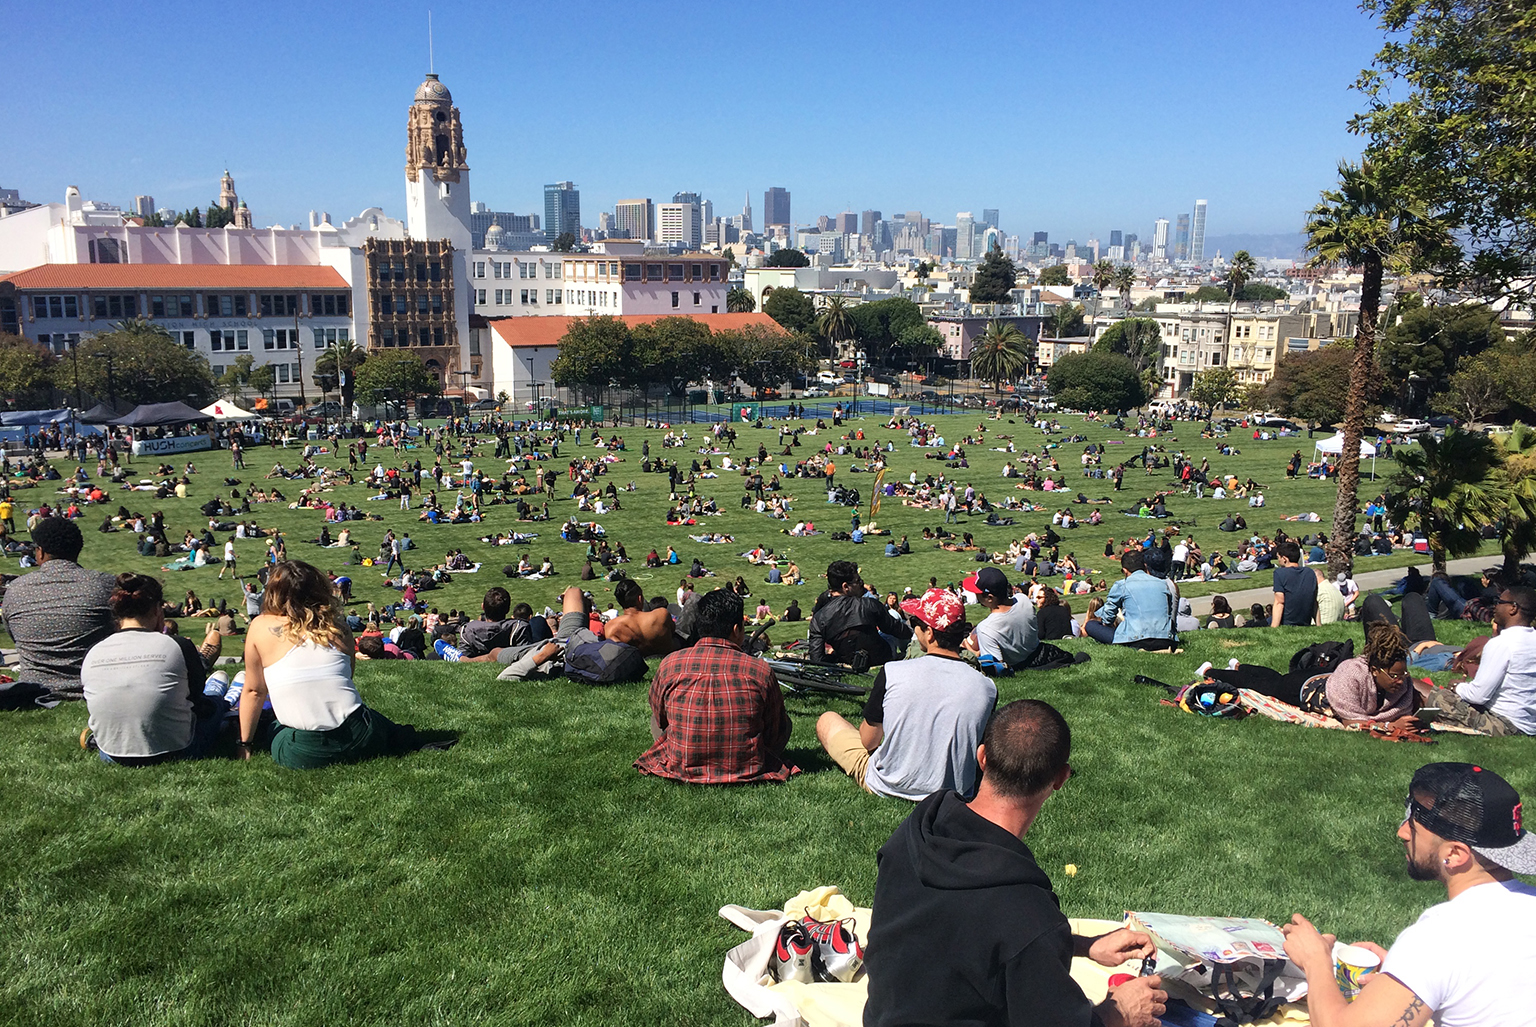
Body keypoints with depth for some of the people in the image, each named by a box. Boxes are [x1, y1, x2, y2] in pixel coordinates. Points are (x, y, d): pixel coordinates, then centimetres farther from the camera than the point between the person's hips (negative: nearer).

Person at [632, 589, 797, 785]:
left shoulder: (669, 665, -9)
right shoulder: (760, 671, -13)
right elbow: (776, 735, 1)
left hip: (681, 769, 2)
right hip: (747, 771, -1)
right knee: (785, 721, 25)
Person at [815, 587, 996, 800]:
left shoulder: (891, 673, -20)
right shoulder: (987, 687, -15)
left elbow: (868, 741, -7)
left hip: (888, 787, -3)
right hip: (954, 794, 3)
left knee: (827, 720, 20)